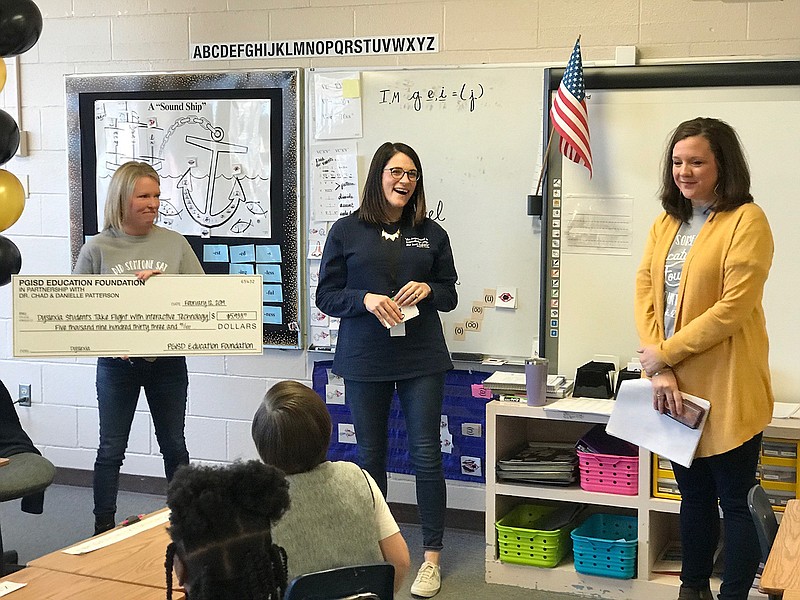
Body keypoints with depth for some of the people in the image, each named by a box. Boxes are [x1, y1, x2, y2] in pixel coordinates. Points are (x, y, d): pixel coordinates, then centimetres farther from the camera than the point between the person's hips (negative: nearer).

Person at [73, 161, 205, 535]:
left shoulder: (174, 244, 2)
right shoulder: (97, 249, -3)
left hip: (168, 360, 2)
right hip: (117, 362, -1)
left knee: (174, 445, 12)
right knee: (111, 449, 7)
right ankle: (103, 528, 18)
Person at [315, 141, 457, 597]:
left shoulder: (431, 233, 7)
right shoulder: (347, 231, 2)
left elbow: (450, 295, 12)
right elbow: (326, 295, 1)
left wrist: (427, 289, -9)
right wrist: (365, 299, -16)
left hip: (422, 359, 0)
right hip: (365, 359, 0)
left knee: (427, 456, -2)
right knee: (371, 456, 9)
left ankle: (432, 557, 7)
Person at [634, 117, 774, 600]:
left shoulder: (746, 220, -10)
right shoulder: (666, 224, 12)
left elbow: (733, 308, -18)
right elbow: (645, 292, 4)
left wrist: (665, 353, -13)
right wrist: (660, 372, -9)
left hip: (726, 391, -6)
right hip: (676, 390, 7)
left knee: (733, 502, 3)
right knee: (694, 496, 19)